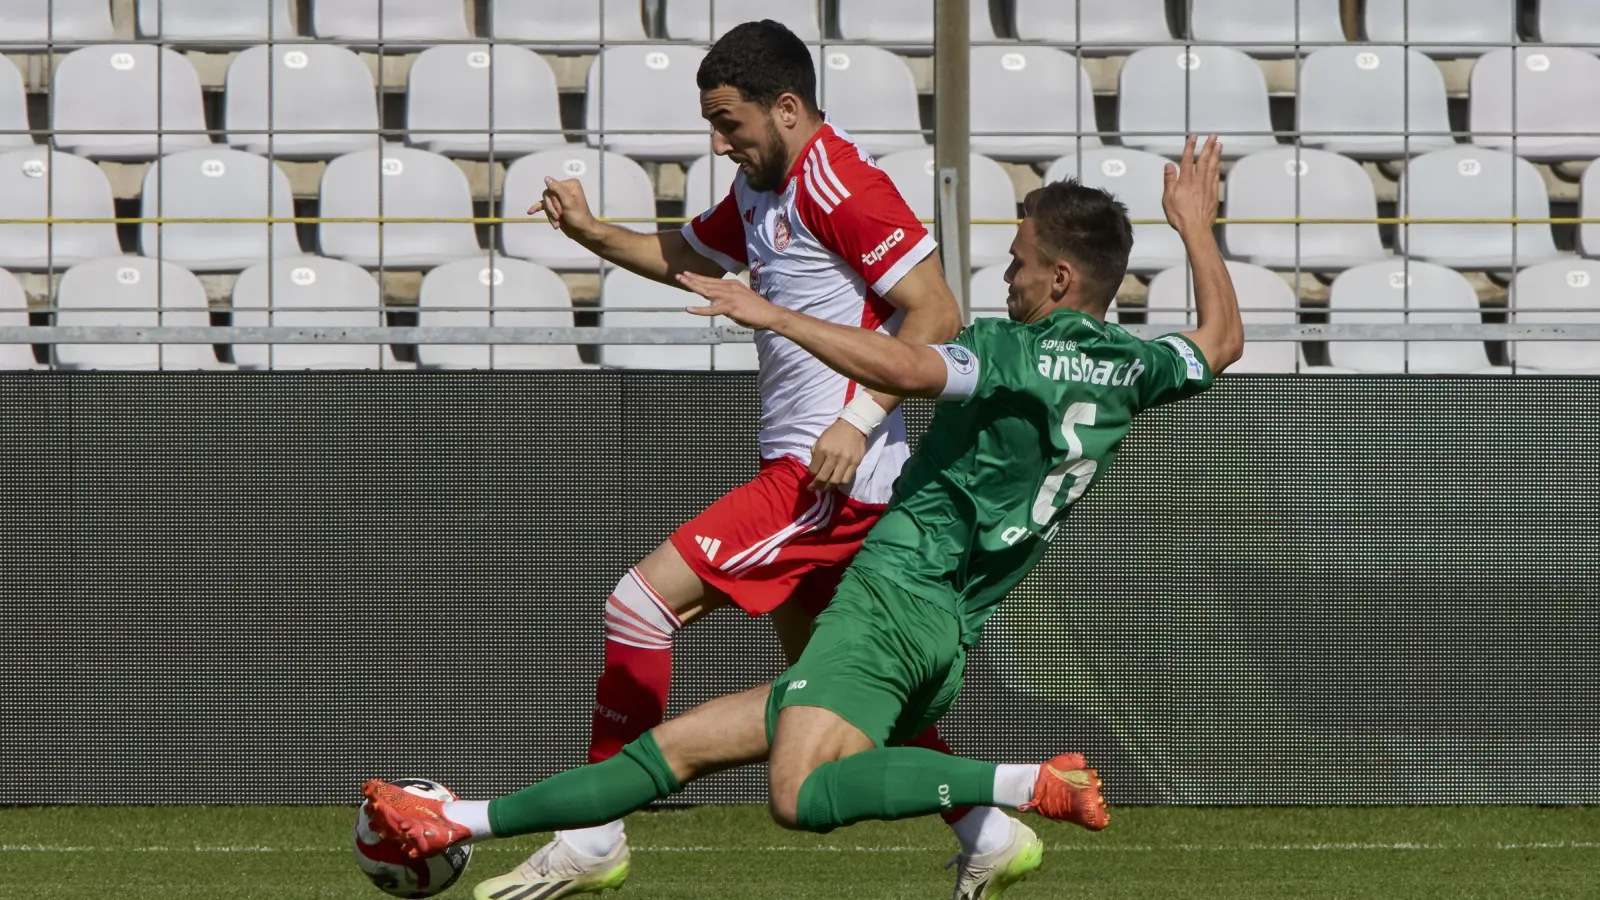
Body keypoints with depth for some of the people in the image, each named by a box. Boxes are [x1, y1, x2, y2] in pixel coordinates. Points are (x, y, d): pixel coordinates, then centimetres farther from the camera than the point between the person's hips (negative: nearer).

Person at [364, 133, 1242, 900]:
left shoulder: (1012, 351, -12)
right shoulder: (1129, 368, 12)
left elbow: (901, 367, -29)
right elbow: (1222, 341, 31)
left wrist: (774, 315, -21)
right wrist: (1196, 225, 42)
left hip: (896, 595, -10)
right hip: (954, 640, 10)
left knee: (804, 794, -34)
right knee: (676, 746, 9)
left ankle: (1029, 784, -28)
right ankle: (455, 824, 10)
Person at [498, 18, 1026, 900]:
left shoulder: (836, 183, -15)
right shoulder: (762, 189, 15)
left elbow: (935, 314, -18)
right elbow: (684, 256, 32)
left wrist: (858, 421, -25)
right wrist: (589, 230, 14)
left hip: (831, 474, -11)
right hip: (805, 472, 11)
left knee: (641, 601, -14)